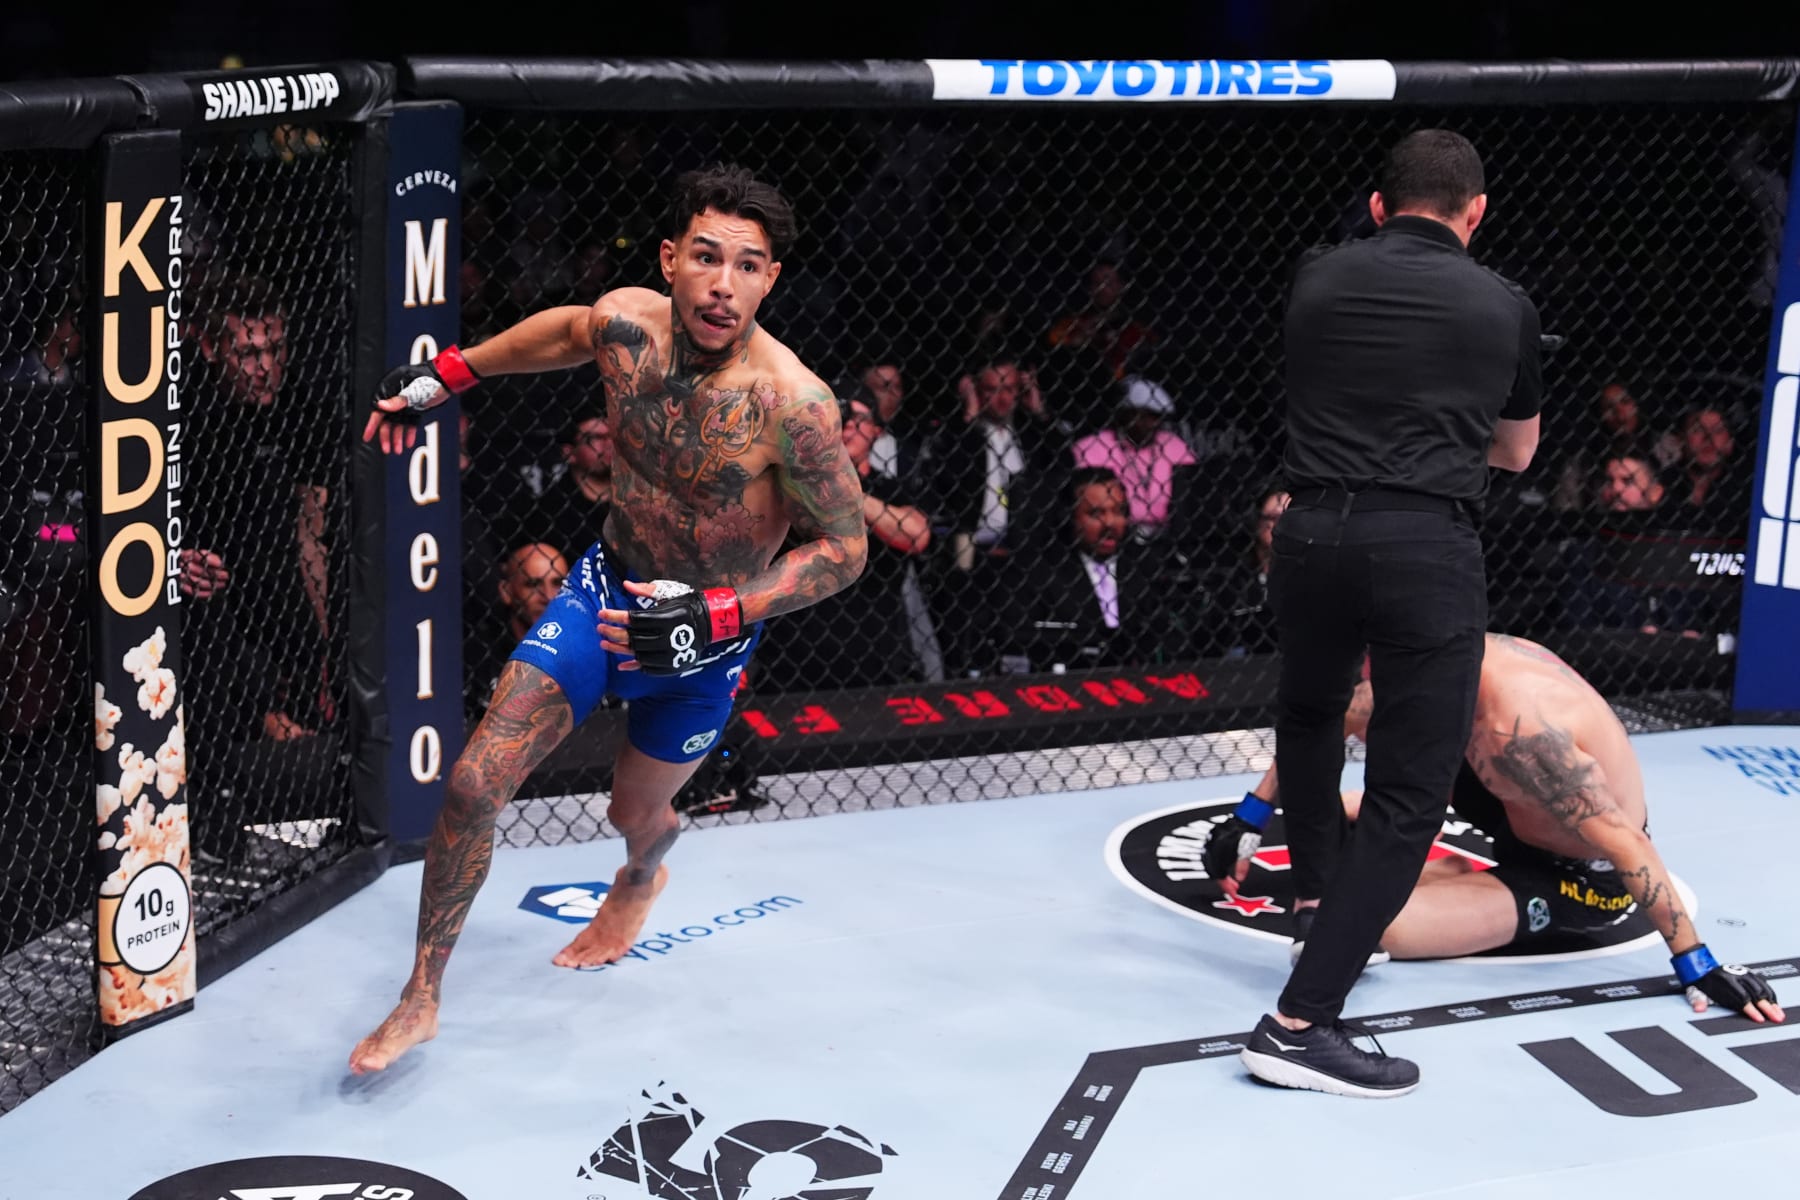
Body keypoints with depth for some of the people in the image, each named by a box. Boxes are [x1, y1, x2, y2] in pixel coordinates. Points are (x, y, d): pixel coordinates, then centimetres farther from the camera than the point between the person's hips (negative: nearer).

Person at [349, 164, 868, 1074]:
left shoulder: (792, 404, -31)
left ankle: (641, 879, 60)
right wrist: (443, 375, 13)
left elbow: (844, 547, -21)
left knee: (634, 814, 19)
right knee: (473, 786, -6)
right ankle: (421, 999, 13)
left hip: (709, 636, -3)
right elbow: (567, 331, 9)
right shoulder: (625, 324, -17)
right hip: (607, 587, 3)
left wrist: (714, 617, -32)